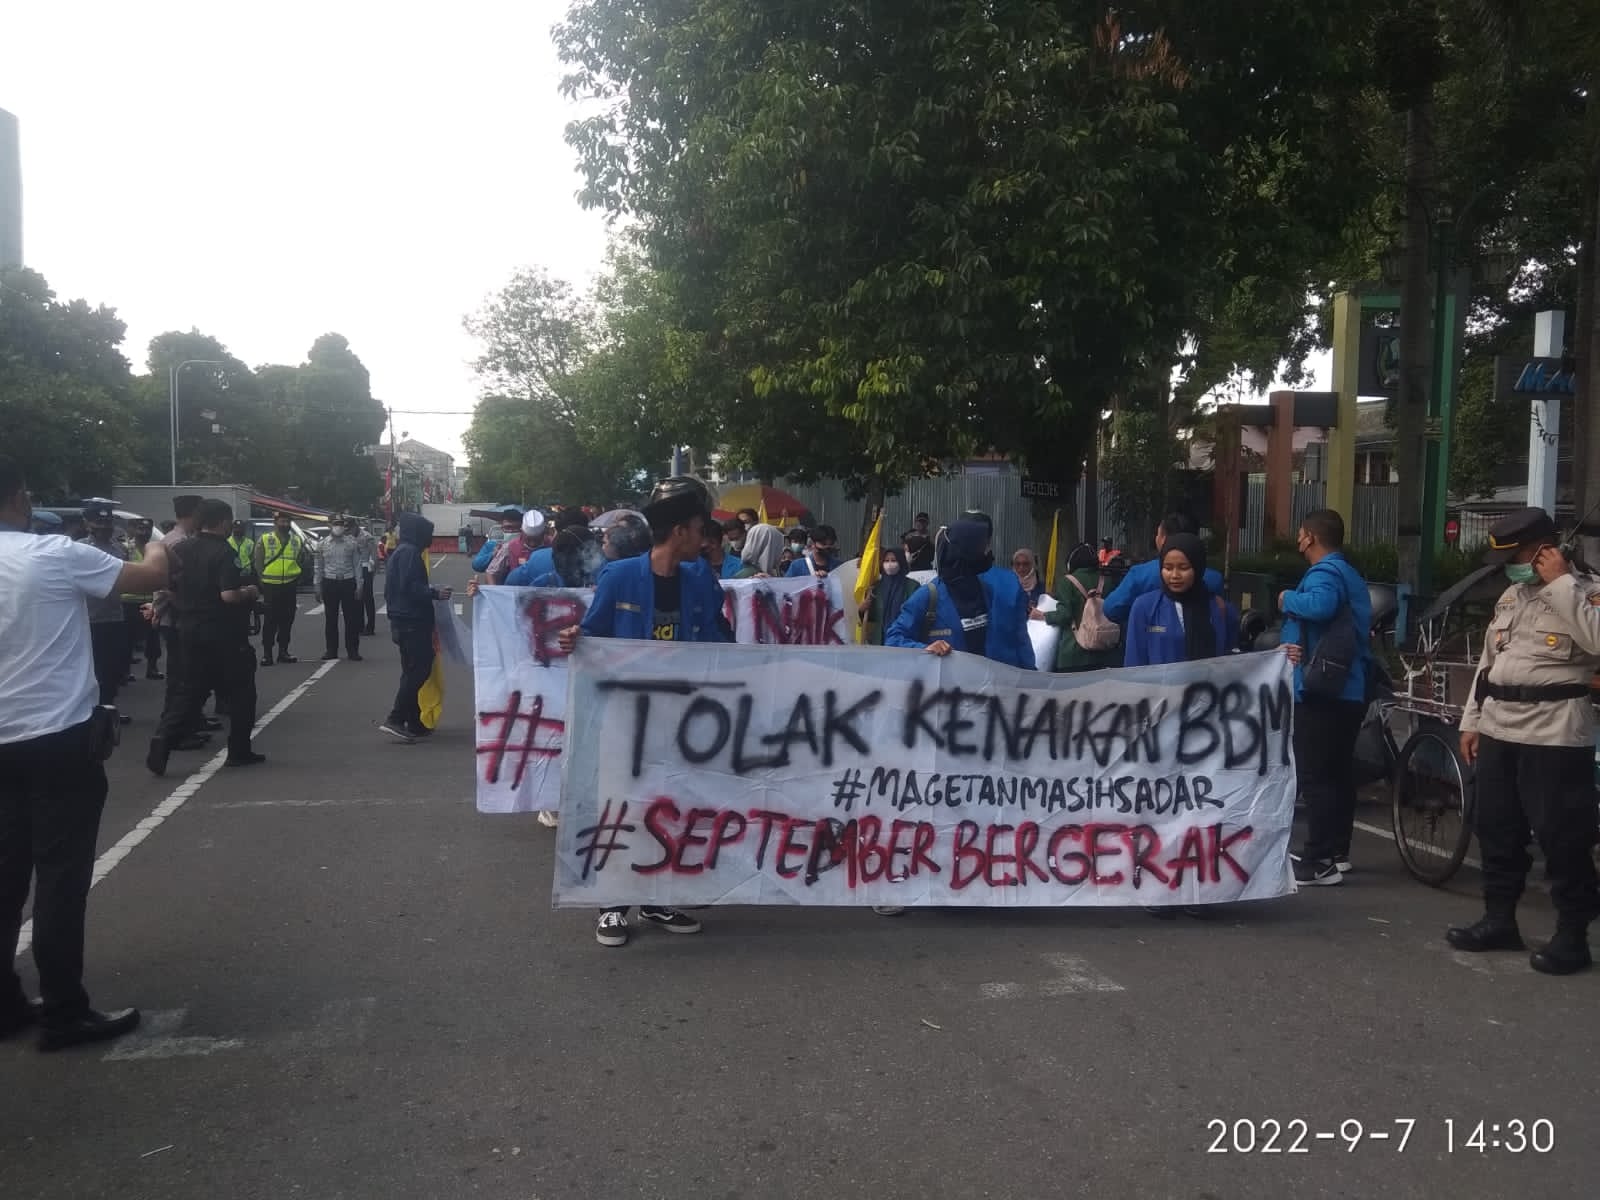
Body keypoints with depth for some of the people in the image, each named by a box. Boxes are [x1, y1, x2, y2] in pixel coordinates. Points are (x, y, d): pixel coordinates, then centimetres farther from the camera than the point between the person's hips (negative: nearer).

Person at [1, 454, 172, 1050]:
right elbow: (151, 577, -5)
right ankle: (64, 1013, 7)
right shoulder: (55, 554, -15)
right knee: (61, 878, 0)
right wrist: (157, 546, 16)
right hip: (61, 742, -6)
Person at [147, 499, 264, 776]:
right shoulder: (225, 553, -16)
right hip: (224, 634, -6)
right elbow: (229, 595, -25)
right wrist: (251, 592, -7)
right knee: (240, 691, 8)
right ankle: (239, 751, 13)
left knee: (190, 691, 13)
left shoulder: (182, 549, 5)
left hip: (191, 630, 6)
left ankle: (163, 740, -5)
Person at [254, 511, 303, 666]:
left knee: (287, 620, 8)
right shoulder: (264, 540, -2)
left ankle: (283, 651, 17)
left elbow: (301, 562, 13)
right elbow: (258, 563, 0)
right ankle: (267, 653, 2)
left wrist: (297, 581, 5)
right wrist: (263, 580, -4)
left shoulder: (297, 541, 9)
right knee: (271, 621, -3)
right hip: (271, 586, -3)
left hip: (290, 586, 4)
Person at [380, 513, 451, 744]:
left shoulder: (402, 551, 18)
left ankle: (414, 722, 15)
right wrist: (435, 593, -15)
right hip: (412, 622, -11)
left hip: (404, 621, 11)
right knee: (419, 669, -11)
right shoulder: (409, 552, -13)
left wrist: (431, 591, 19)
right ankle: (395, 719, -15)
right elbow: (409, 586, -22)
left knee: (413, 670, 12)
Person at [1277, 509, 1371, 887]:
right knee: (1337, 774, 16)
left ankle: (1319, 863, -6)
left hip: (1321, 692, -10)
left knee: (1316, 777, -7)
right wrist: (1296, 645, -1)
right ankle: (1337, 852, 25)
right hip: (1347, 690, 10)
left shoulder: (1324, 573, -15)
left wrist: (1287, 599, -19)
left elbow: (1321, 605, -39)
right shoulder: (1348, 573, 18)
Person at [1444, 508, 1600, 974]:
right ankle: (1499, 920, 24)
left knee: (1561, 835, -3)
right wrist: (1472, 720, 16)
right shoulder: (1510, 596, 16)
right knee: (1496, 830, 12)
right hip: (1499, 730, 8)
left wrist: (1562, 582, -21)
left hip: (1554, 734, -7)